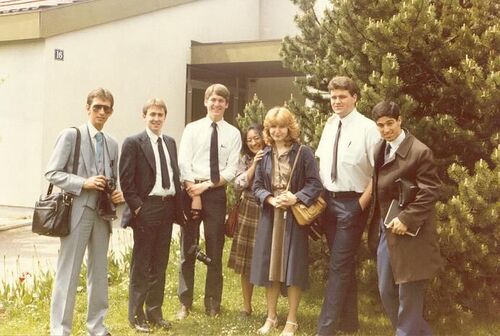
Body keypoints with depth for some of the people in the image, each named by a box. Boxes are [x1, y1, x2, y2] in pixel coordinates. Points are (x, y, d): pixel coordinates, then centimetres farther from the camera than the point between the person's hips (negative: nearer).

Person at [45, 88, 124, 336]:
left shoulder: (112, 144, 13)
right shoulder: (71, 135, -4)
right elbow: (52, 173, -8)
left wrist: (118, 194, -2)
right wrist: (83, 183, -18)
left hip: (102, 213, 6)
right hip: (77, 211, -6)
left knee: (99, 272, 12)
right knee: (68, 273, -3)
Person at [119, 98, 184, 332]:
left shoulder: (170, 142, 14)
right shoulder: (133, 143, -5)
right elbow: (126, 180, -10)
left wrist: (177, 207, 8)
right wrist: (137, 207, -15)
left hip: (167, 208, 6)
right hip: (146, 208, -6)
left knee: (160, 264, 12)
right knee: (141, 264, 3)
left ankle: (154, 312, 22)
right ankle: (136, 315, 13)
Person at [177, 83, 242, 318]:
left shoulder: (233, 134, 5)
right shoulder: (192, 129, 3)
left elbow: (231, 170, -1)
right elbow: (184, 164, -5)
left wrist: (206, 185, -12)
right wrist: (194, 195, -12)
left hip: (216, 193, 1)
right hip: (191, 191, -1)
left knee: (215, 250, 7)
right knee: (188, 249, 5)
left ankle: (212, 304, 19)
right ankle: (185, 303, 16)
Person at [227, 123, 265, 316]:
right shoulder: (246, 159, 7)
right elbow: (238, 185, -5)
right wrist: (254, 164, -11)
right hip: (248, 212, 3)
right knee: (247, 261, 9)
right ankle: (247, 306, 23)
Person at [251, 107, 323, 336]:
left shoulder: (303, 153, -4)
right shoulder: (264, 155, 7)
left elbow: (315, 185, -7)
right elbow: (257, 186, 6)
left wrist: (295, 198, -22)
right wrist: (271, 199, -13)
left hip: (295, 216, -3)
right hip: (270, 215, 4)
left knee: (293, 266, -1)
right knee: (270, 266, 7)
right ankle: (271, 317, 20)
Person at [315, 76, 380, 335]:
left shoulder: (367, 128, -12)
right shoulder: (329, 125, 8)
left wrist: (362, 204, -14)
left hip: (352, 203, -6)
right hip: (329, 200, 7)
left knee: (339, 266, -5)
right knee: (344, 264, 16)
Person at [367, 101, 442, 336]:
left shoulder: (419, 151, -14)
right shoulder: (379, 149, 9)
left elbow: (430, 192, -14)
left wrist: (406, 219, -20)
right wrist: (375, 226, 12)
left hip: (409, 234, -8)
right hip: (385, 232, 8)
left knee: (409, 297, 1)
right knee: (386, 292, 13)